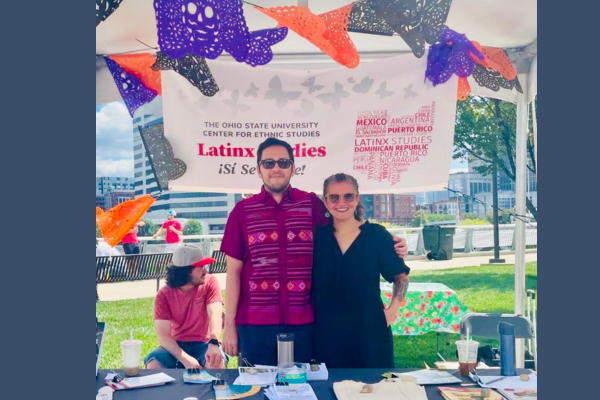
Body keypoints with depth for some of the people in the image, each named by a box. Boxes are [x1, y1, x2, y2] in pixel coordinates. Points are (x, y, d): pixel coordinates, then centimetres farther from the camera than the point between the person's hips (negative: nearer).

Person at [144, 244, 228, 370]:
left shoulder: (210, 283, -8)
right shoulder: (164, 295, -9)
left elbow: (215, 314, -22)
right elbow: (163, 336, -15)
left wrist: (213, 343, -43)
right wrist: (185, 359, -31)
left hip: (203, 345, -1)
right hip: (176, 346, 2)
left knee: (216, 363, -34)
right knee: (153, 364, -27)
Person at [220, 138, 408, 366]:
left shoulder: (312, 205, 3)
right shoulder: (242, 211, 2)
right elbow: (234, 271, 3)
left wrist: (388, 247, -2)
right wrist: (229, 325, 1)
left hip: (302, 322, 1)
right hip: (255, 323, 0)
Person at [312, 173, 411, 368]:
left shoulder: (377, 234, -2)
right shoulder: (317, 236, 2)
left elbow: (401, 276, 7)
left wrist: (393, 309, -3)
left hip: (369, 332, -1)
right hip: (327, 334, 1)